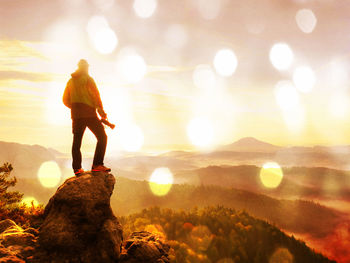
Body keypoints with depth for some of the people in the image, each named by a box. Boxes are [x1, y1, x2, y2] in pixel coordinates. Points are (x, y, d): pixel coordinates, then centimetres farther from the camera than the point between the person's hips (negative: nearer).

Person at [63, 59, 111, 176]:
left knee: (76, 141, 6)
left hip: (76, 114, 6)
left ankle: (77, 168, 0)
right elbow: (95, 95, -10)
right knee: (102, 137, 0)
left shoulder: (70, 81, 17)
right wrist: (101, 109, -7)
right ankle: (97, 164, -11)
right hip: (89, 113, -6)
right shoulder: (88, 79, -1)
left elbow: (65, 100, 18)